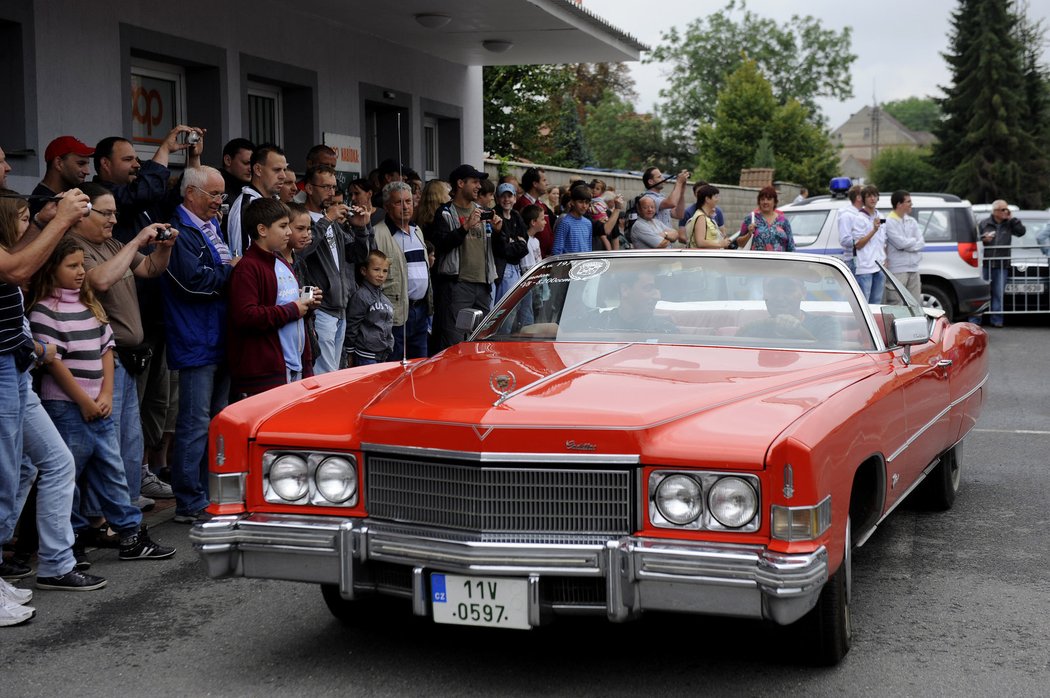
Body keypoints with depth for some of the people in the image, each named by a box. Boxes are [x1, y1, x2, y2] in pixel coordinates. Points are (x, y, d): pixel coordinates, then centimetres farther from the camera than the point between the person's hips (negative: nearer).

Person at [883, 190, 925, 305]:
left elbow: (921, 242, 5)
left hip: (913, 269, 7)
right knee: (896, 305, -6)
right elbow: (900, 243, -17)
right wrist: (914, 241, 0)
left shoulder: (912, 221, 13)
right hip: (897, 270, -7)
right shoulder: (889, 222, -9)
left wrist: (908, 243, -9)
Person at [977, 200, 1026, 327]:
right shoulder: (984, 224, 6)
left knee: (998, 293, 2)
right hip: (985, 263, -1)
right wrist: (983, 239, -11)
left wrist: (1012, 219, -4)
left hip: (1002, 265, 1)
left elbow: (1021, 231, -2)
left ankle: (996, 319, 6)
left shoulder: (1009, 224, 11)